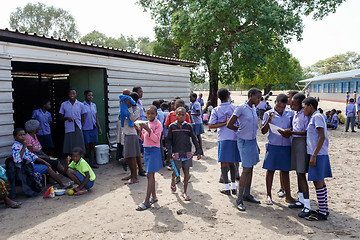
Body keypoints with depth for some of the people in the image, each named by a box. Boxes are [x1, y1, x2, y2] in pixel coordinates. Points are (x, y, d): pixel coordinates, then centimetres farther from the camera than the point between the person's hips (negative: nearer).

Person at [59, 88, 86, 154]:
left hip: (78, 129, 0)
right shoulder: (64, 104, 7)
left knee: (79, 149, -1)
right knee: (69, 148, 1)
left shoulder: (81, 105, 7)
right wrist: (67, 118, -10)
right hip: (68, 129, 0)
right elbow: (61, 117, 10)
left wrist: (80, 126, 3)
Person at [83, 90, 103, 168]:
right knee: (86, 146, -2)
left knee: (93, 146, 7)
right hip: (85, 129, -5)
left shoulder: (94, 105, 12)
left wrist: (99, 128, 13)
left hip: (93, 128, 6)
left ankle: (91, 162, 14)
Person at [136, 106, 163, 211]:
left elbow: (156, 139, -17)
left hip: (154, 150, -8)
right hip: (146, 149, 8)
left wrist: (148, 129, -25)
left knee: (150, 175, -10)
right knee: (150, 174, 12)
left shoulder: (158, 124, -9)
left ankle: (147, 201, -8)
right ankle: (154, 197, 23)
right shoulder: (146, 124, 12)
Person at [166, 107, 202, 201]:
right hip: (176, 153, -1)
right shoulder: (172, 126, -1)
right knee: (176, 171, 5)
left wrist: (198, 151, 2)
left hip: (187, 153, 2)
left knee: (186, 172, 3)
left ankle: (185, 192, 15)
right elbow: (168, 140, 0)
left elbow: (194, 138, 8)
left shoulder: (188, 126, 3)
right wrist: (169, 153, -8)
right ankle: (173, 180, 41)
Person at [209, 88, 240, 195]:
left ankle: (227, 188, 2)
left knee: (224, 162, 2)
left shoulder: (216, 110, -3)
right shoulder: (235, 108, 1)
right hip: (235, 137, 2)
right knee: (232, 162, 13)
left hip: (223, 138, -2)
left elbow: (210, 126, -10)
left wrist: (224, 123, -7)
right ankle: (233, 186, 16)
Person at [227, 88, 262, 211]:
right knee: (246, 170, -10)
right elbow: (229, 125, -13)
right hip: (244, 142, -8)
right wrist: (240, 129, 2)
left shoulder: (254, 109, 10)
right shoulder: (241, 108, -14)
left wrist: (256, 145, 19)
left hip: (252, 141, 8)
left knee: (250, 169, 12)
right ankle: (239, 200, -1)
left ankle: (247, 194, 24)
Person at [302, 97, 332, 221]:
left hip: (318, 154, -10)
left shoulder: (317, 117, -13)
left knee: (317, 181, -5)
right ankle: (324, 208, 24)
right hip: (319, 154, 10)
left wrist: (314, 155, -22)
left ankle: (322, 213, 2)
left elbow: (322, 137, -20)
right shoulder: (314, 117, 16)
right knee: (320, 181, 14)